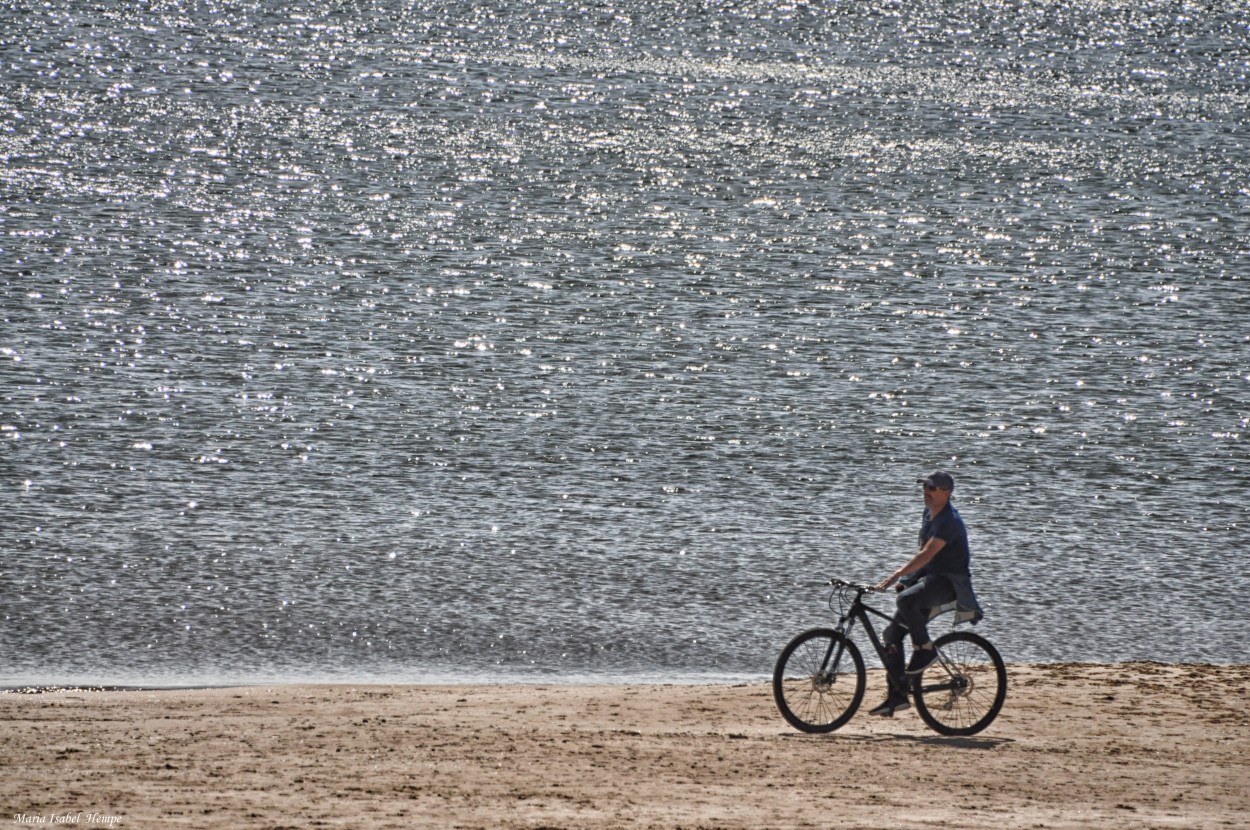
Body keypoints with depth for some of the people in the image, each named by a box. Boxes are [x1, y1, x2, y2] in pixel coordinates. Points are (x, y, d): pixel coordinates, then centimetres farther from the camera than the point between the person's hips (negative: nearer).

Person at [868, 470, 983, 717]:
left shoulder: (949, 521, -20)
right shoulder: (929, 512, 11)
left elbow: (927, 554, -31)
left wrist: (897, 575, -39)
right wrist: (906, 577, 22)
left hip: (950, 581, -9)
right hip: (929, 576, 9)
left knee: (907, 600, -38)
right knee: (892, 634, 0)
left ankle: (925, 649, -16)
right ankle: (897, 695, 5)